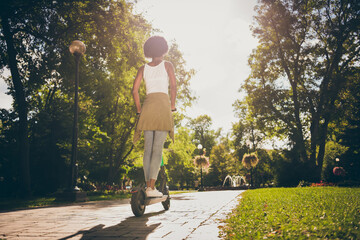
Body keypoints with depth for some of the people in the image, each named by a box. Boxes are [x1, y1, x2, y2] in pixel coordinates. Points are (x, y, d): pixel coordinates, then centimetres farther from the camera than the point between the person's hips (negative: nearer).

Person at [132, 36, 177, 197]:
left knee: (148, 148, 6)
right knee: (158, 148, -7)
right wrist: (172, 107, 3)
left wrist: (139, 110, 12)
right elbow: (173, 86, -5)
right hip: (163, 104, -3)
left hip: (147, 105, 3)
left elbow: (134, 90, 7)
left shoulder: (143, 68, 16)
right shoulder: (167, 65, 8)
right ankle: (152, 187, -13)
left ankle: (148, 185, 6)